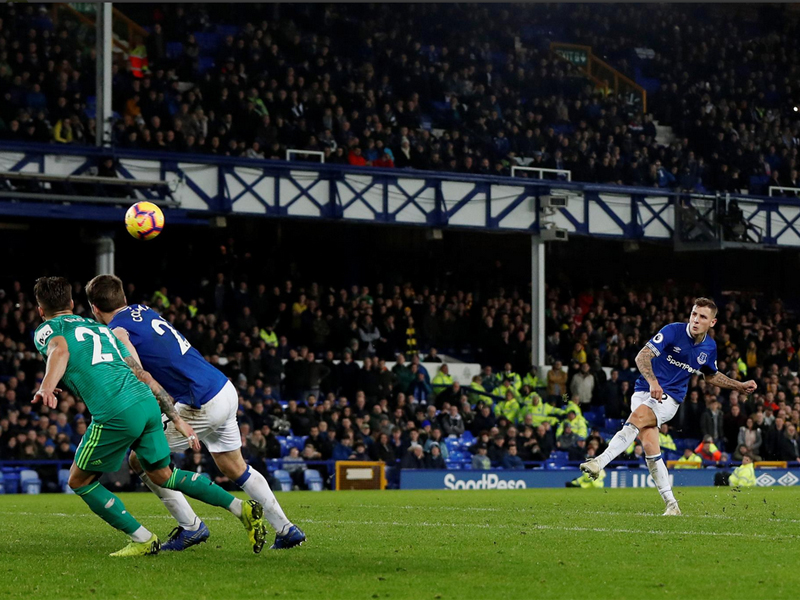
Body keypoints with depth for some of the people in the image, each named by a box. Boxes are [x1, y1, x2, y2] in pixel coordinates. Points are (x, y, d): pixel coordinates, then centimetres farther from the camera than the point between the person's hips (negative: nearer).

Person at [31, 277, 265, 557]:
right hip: (146, 401, 7)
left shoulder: (46, 330, 11)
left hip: (116, 414, -7)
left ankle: (142, 539, 9)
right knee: (163, 476, 23)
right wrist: (176, 419, 26)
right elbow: (142, 375, 25)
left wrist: (46, 387, -34)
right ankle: (242, 508, 15)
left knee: (79, 481, 12)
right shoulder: (98, 328, 30)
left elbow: (60, 350, -16)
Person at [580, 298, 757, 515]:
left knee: (636, 418, -32)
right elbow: (642, 356, -18)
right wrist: (653, 381, -33)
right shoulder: (673, 331, -8)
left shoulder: (710, 347, 6)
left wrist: (740, 386, 23)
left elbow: (711, 376, 28)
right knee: (649, 445, -16)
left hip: (669, 399, 1)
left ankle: (600, 461, -38)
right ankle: (671, 504, -6)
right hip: (645, 391, -1)